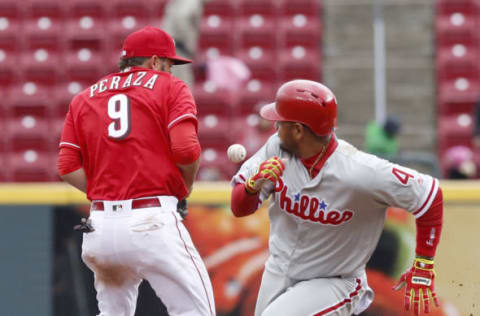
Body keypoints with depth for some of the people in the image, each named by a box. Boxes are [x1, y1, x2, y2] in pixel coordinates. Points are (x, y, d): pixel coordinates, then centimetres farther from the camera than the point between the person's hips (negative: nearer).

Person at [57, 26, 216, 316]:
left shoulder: (84, 98, 19)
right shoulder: (171, 88, 6)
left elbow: (68, 167, 8)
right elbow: (186, 149, -9)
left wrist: (106, 191, 15)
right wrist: (186, 187, 9)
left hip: (101, 225, 5)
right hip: (153, 223, -5)